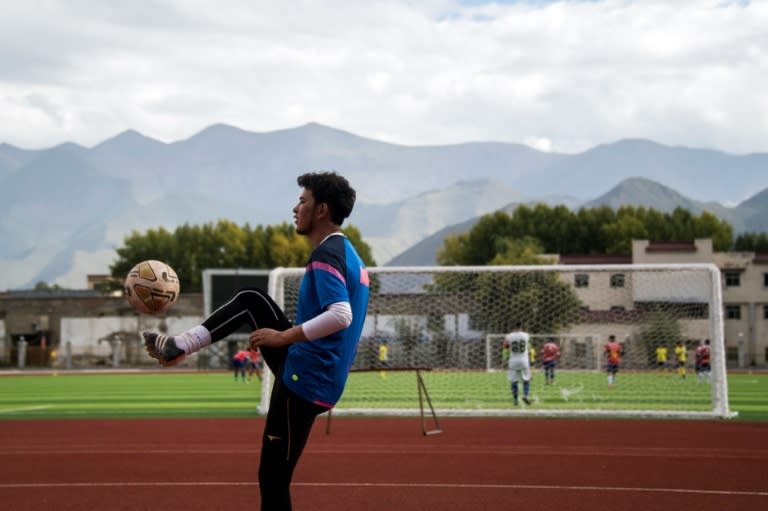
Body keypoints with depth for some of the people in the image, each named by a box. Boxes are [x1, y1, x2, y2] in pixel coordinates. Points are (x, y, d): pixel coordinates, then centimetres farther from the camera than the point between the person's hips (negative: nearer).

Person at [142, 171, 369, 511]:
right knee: (251, 300, 21)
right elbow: (345, 318, 25)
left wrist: (284, 336, -25)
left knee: (273, 479, -4)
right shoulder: (348, 254, 14)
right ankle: (180, 347, 19)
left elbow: (341, 315, -32)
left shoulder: (326, 255, -17)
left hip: (304, 381, -10)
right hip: (309, 373, 10)